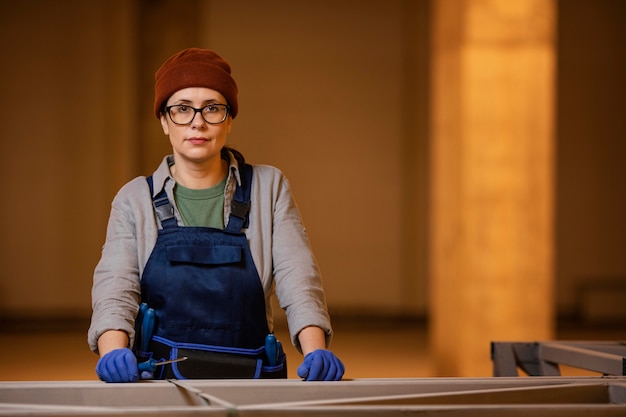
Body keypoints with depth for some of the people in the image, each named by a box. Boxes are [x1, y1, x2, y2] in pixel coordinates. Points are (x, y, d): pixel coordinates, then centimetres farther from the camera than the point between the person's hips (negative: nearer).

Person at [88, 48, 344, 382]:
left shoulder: (268, 188, 12)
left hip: (248, 381, -1)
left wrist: (316, 352, -18)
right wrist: (114, 352, -24)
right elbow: (115, 288, -2)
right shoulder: (135, 200, 10)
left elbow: (297, 278, 1)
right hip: (159, 379, 1)